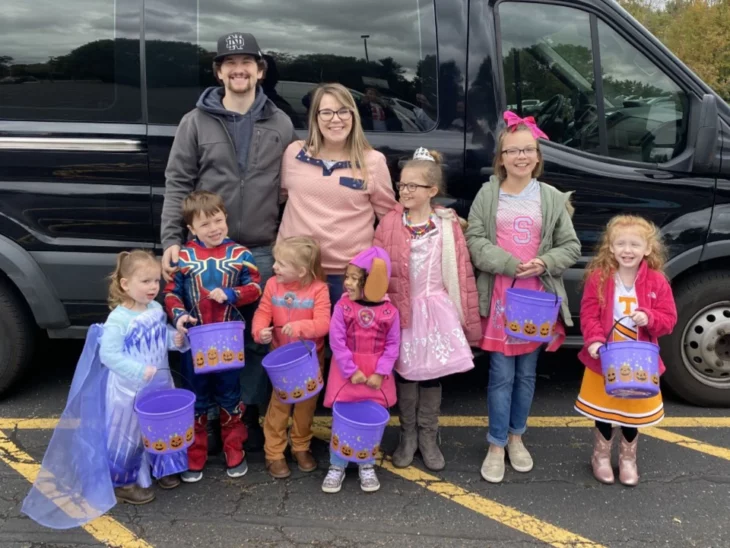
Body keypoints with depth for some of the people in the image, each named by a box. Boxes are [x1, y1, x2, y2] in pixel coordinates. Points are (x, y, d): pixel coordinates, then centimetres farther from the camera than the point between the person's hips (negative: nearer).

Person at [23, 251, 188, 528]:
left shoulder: (156, 309, -1)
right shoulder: (118, 319, -23)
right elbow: (109, 354, -24)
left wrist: (175, 338, -8)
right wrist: (140, 371, -31)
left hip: (159, 384, 7)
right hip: (129, 390, -7)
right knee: (126, 435, 8)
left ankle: (161, 468, 42)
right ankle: (123, 482, 26)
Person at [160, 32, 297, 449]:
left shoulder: (280, 124, 6)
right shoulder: (196, 122, 3)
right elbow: (177, 184, 0)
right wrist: (172, 239, -10)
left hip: (263, 251, 1)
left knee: (259, 338, 7)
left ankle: (250, 413, 23)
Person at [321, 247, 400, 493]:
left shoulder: (389, 311, -8)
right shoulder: (342, 306, -10)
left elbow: (392, 345, -3)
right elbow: (337, 341, -10)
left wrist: (380, 373, -10)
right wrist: (352, 371, -14)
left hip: (376, 374, 1)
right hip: (347, 371, -1)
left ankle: (367, 466, 29)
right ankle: (337, 467, 22)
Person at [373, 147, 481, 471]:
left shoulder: (448, 225, -3)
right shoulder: (389, 224, -3)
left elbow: (463, 272, -1)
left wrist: (471, 318, -2)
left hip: (437, 310, 0)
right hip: (402, 310, 0)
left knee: (432, 375, 9)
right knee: (406, 373, 9)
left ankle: (428, 438, 26)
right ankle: (408, 435, 28)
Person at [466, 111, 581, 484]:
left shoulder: (552, 198, 2)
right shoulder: (488, 195, -1)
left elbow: (571, 247, 4)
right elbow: (474, 242, -6)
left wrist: (544, 263, -15)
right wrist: (510, 264, -19)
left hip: (538, 295, 2)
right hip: (499, 295, -2)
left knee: (526, 374, 13)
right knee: (501, 375, 2)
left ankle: (516, 437, 32)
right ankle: (496, 446, 16)